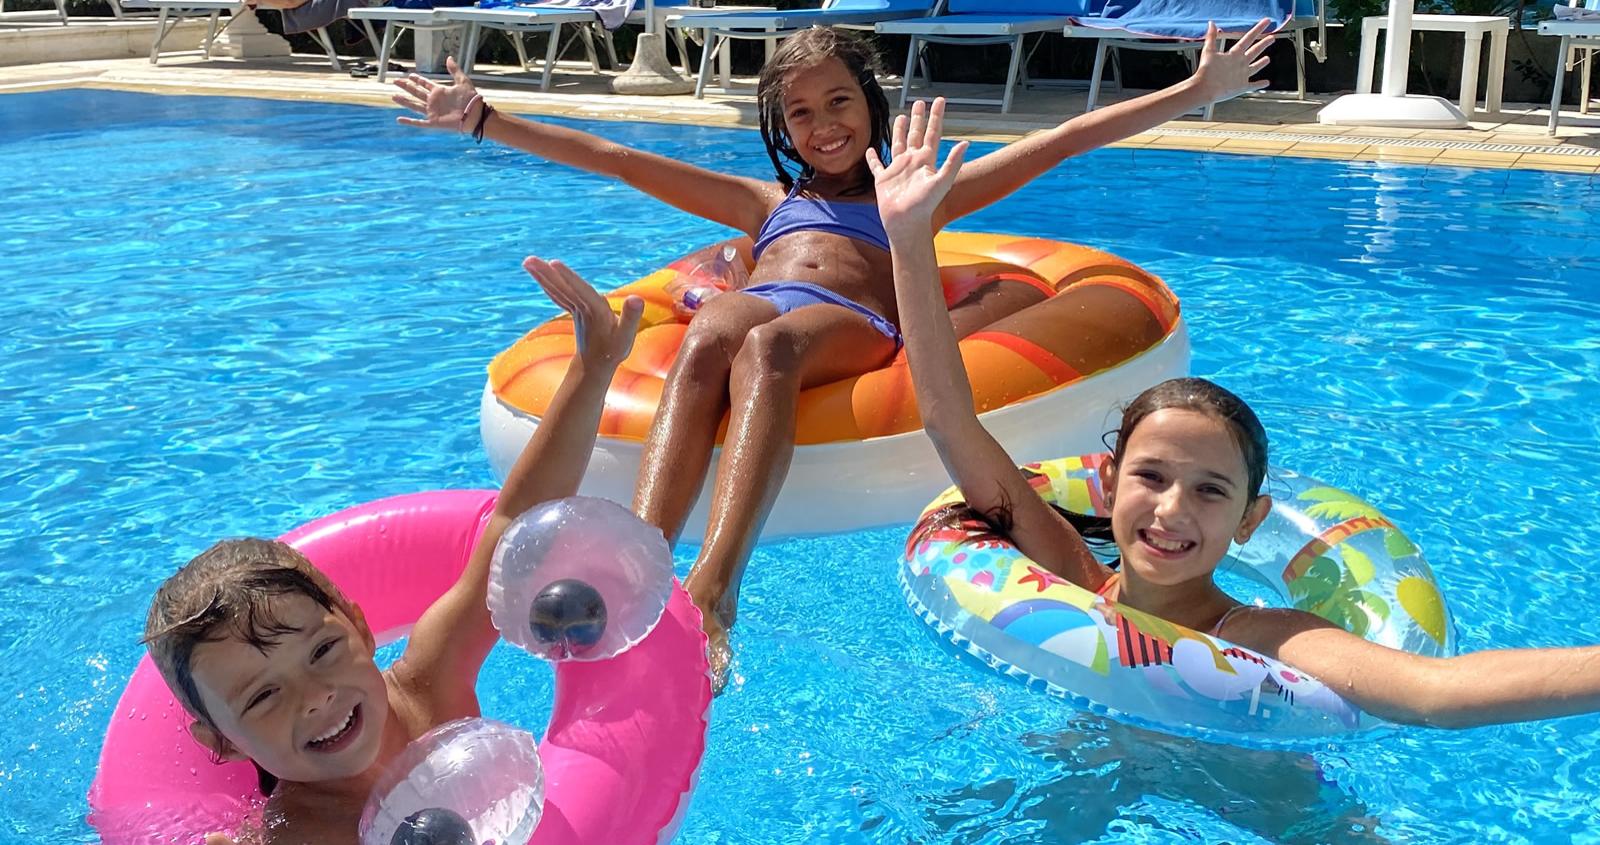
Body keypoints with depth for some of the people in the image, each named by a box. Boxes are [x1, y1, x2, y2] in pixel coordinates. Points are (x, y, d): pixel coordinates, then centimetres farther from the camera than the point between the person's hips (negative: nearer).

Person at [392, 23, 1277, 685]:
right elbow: (612, 158, 34)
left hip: (852, 327, -2)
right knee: (707, 338, -35)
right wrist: (482, 120, 32)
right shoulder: (767, 200, 38)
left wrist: (1193, 93, 20)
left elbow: (1057, 141, 25)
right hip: (754, 304, 2)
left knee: (770, 345, -37)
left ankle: (712, 591, -56)